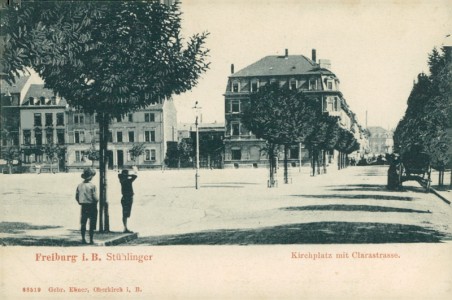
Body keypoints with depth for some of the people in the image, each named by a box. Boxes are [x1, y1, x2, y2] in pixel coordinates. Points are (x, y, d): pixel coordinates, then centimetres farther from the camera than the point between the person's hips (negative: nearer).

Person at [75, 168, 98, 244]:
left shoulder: (79, 185, 0)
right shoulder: (92, 186, -15)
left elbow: (76, 197, 4)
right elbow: (95, 198, -16)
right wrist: (96, 201, 4)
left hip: (83, 207, 5)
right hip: (92, 207, -4)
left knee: (83, 224, 12)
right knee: (92, 224, 4)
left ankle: (83, 239, 15)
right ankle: (91, 239, 5)